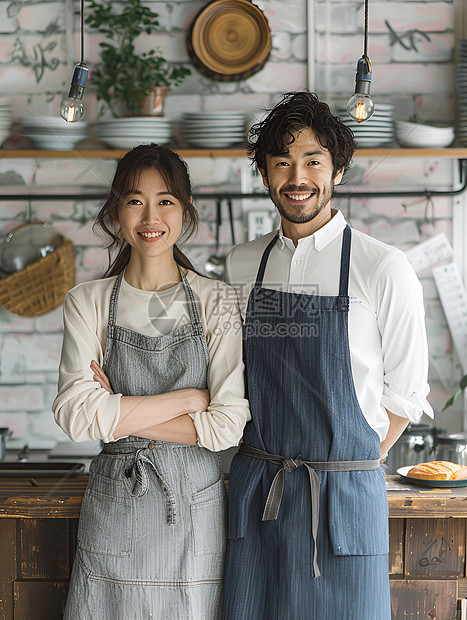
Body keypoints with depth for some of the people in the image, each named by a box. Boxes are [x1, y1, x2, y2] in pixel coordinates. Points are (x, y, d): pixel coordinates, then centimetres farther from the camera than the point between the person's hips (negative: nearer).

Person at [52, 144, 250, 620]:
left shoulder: (217, 302, -1)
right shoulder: (88, 303, 1)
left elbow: (229, 424, -9)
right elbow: (77, 415, -11)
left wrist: (121, 415, -12)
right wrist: (188, 398, -12)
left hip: (196, 507, 0)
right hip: (114, 504, 0)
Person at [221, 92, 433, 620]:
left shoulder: (383, 269, -5)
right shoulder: (240, 266, 7)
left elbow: (405, 392, 1)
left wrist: (343, 470, -2)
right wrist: (266, 466, 5)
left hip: (344, 497, -3)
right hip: (254, 493, 3)